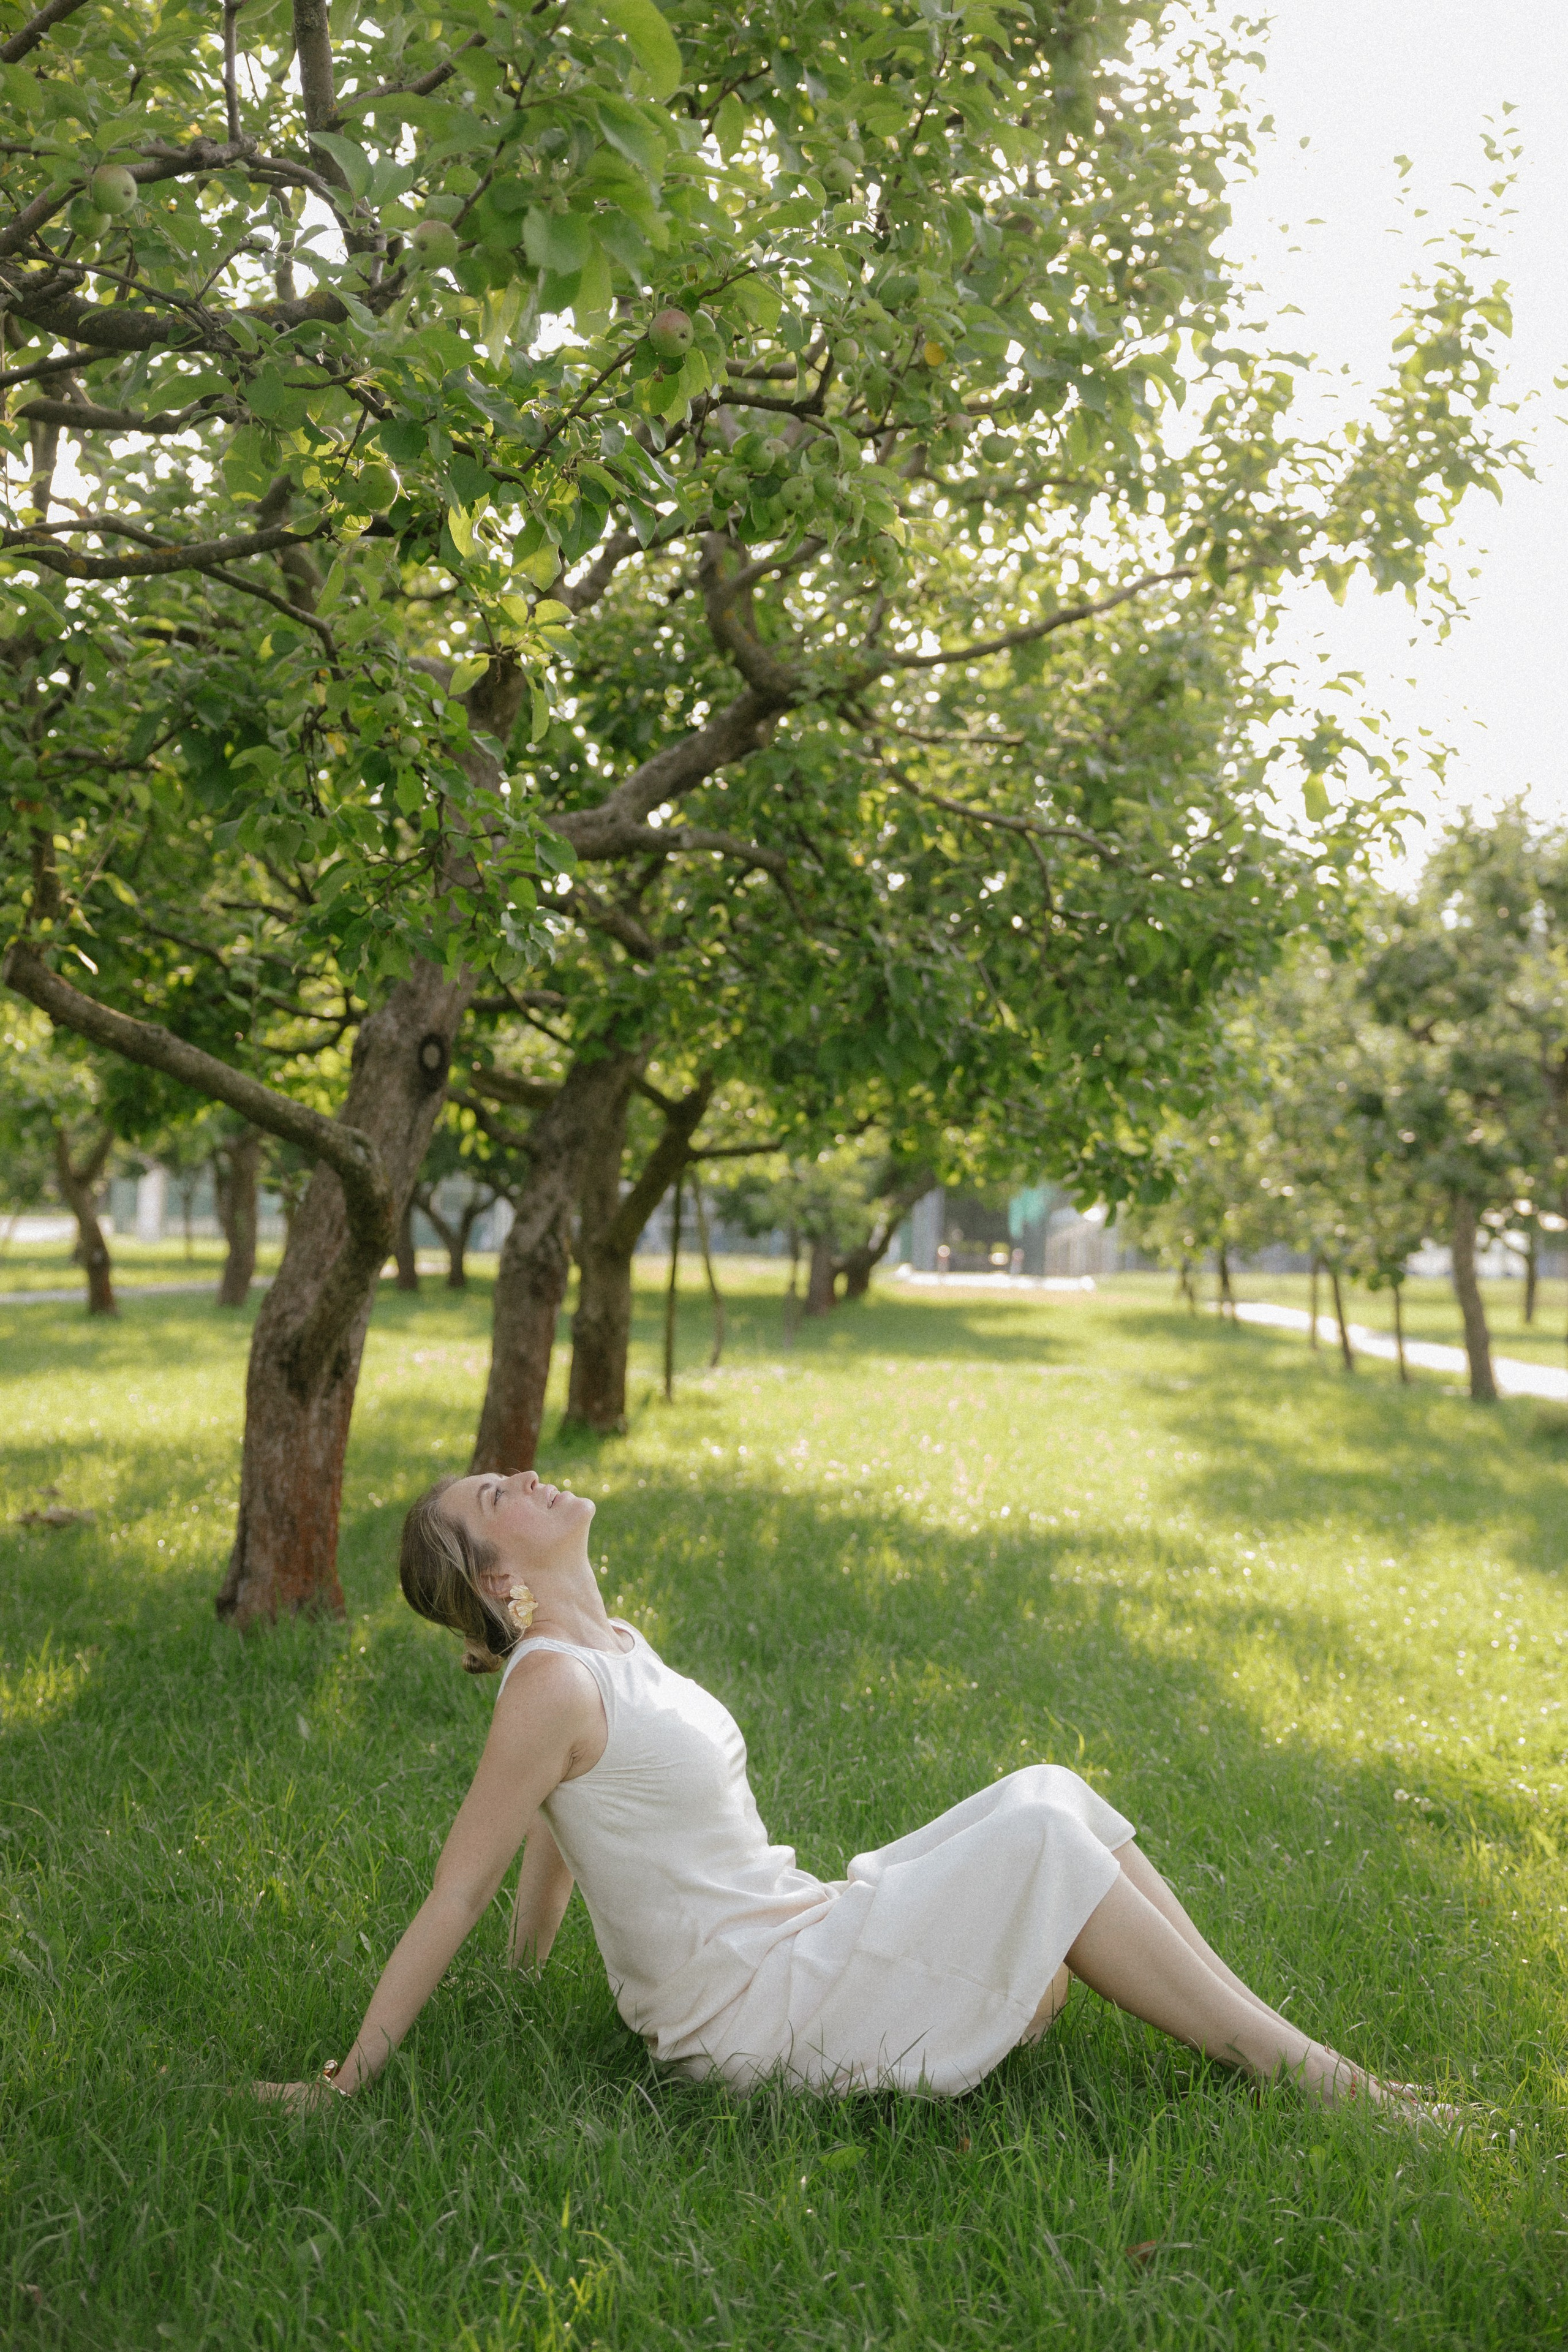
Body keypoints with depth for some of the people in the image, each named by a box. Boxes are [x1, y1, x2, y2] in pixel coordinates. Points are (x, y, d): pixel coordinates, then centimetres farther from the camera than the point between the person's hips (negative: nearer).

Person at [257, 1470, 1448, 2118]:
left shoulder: (610, 1646, 9)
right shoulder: (552, 1684, -18)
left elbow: (555, 1826, 19)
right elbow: (455, 1896, -15)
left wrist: (524, 1977, 28)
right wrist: (344, 2085, -10)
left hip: (796, 1943, 8)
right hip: (752, 2014, -8)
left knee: (1047, 1792, -3)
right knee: (1042, 1841, -15)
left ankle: (1285, 2048, 0)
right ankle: (1313, 2080, -6)